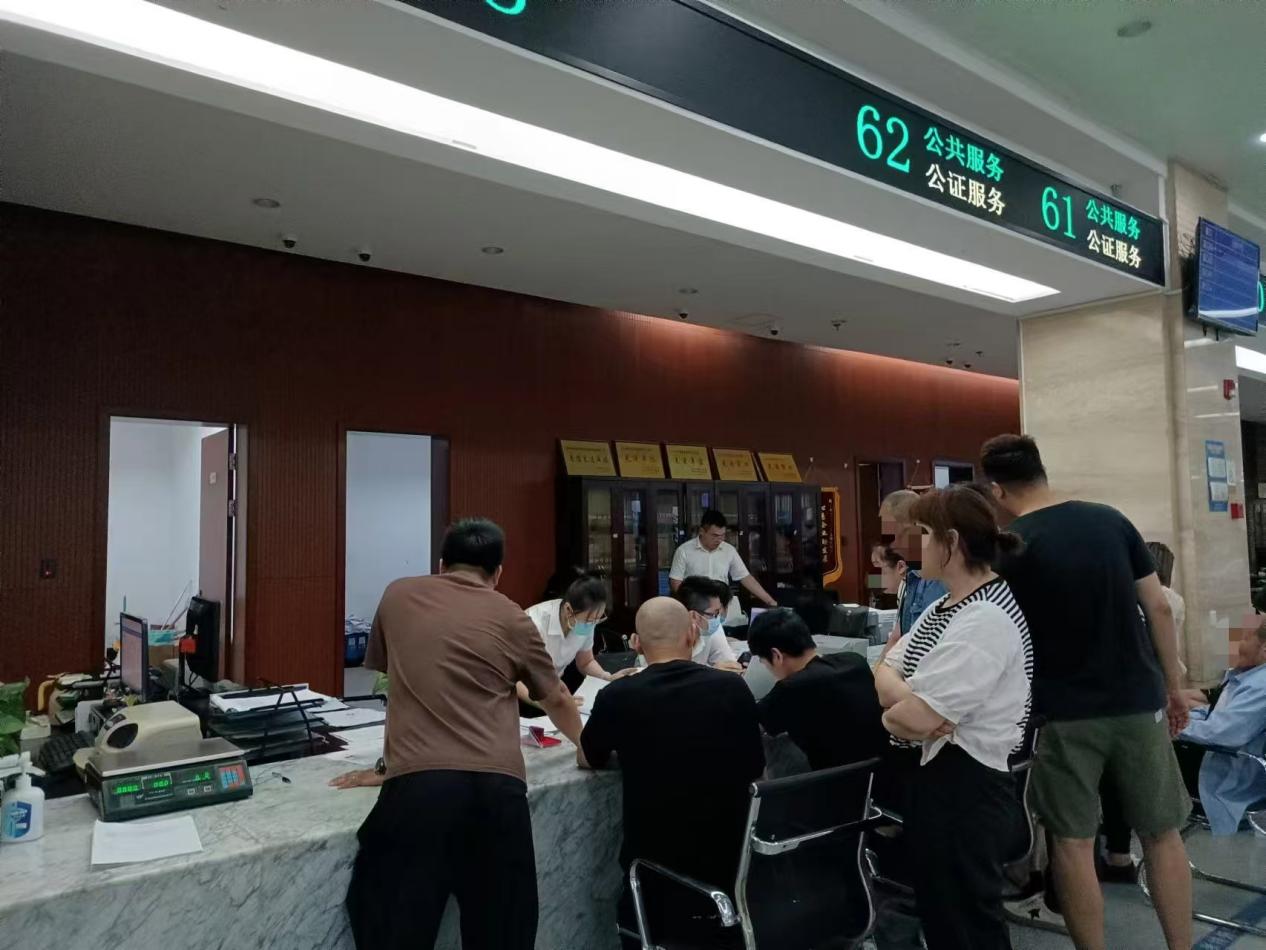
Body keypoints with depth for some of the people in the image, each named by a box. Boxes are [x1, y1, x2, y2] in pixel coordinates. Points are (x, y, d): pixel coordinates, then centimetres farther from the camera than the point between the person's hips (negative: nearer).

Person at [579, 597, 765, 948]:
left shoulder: (617, 696, -15)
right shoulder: (733, 688, -10)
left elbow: (588, 759, 7)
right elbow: (755, 773, 5)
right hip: (730, 860, 2)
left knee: (635, 911, 30)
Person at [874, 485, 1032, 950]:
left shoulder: (985, 619, -23)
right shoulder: (945, 607, 9)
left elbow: (913, 720, -26)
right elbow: (886, 671, 6)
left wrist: (889, 714, -4)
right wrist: (909, 698, -16)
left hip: (966, 787, -9)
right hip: (934, 774, 10)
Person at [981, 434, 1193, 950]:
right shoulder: (1110, 519, 1)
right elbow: (1159, 607, 3)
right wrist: (1173, 685, 12)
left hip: (1064, 710, -3)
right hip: (1137, 699, 3)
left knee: (1073, 841, 9)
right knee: (1162, 833, 16)